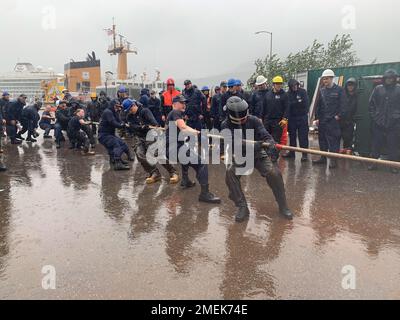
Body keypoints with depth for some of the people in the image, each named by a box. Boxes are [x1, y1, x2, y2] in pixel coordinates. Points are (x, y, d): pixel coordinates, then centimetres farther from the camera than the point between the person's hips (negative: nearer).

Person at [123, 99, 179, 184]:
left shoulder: (144, 111, -6)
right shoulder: (129, 116, 10)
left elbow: (151, 119, -25)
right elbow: (132, 126, -8)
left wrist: (156, 125, -47)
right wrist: (141, 127, -29)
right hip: (138, 138, 5)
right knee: (140, 155, -17)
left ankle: (173, 173, -10)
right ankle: (154, 173, -9)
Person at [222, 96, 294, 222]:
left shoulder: (254, 120, -9)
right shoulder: (227, 125, -11)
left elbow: (265, 135, -20)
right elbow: (232, 142, -27)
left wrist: (270, 143, -44)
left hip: (258, 154, 0)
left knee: (273, 173, -24)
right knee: (230, 172, -30)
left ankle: (283, 206, -2)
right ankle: (242, 207, -16)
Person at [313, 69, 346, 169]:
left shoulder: (339, 90, -1)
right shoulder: (321, 91, 13)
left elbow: (342, 104, -5)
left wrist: (338, 115, -12)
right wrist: (317, 118, 7)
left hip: (333, 120, -6)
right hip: (322, 120, 6)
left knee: (333, 140, -6)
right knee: (322, 139, 11)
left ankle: (334, 160, -1)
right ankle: (323, 158, 21)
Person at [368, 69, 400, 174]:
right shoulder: (378, 89, 6)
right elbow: (371, 103, 11)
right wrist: (373, 115, 3)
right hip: (378, 122, 2)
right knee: (376, 145, 8)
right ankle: (374, 162, 17)